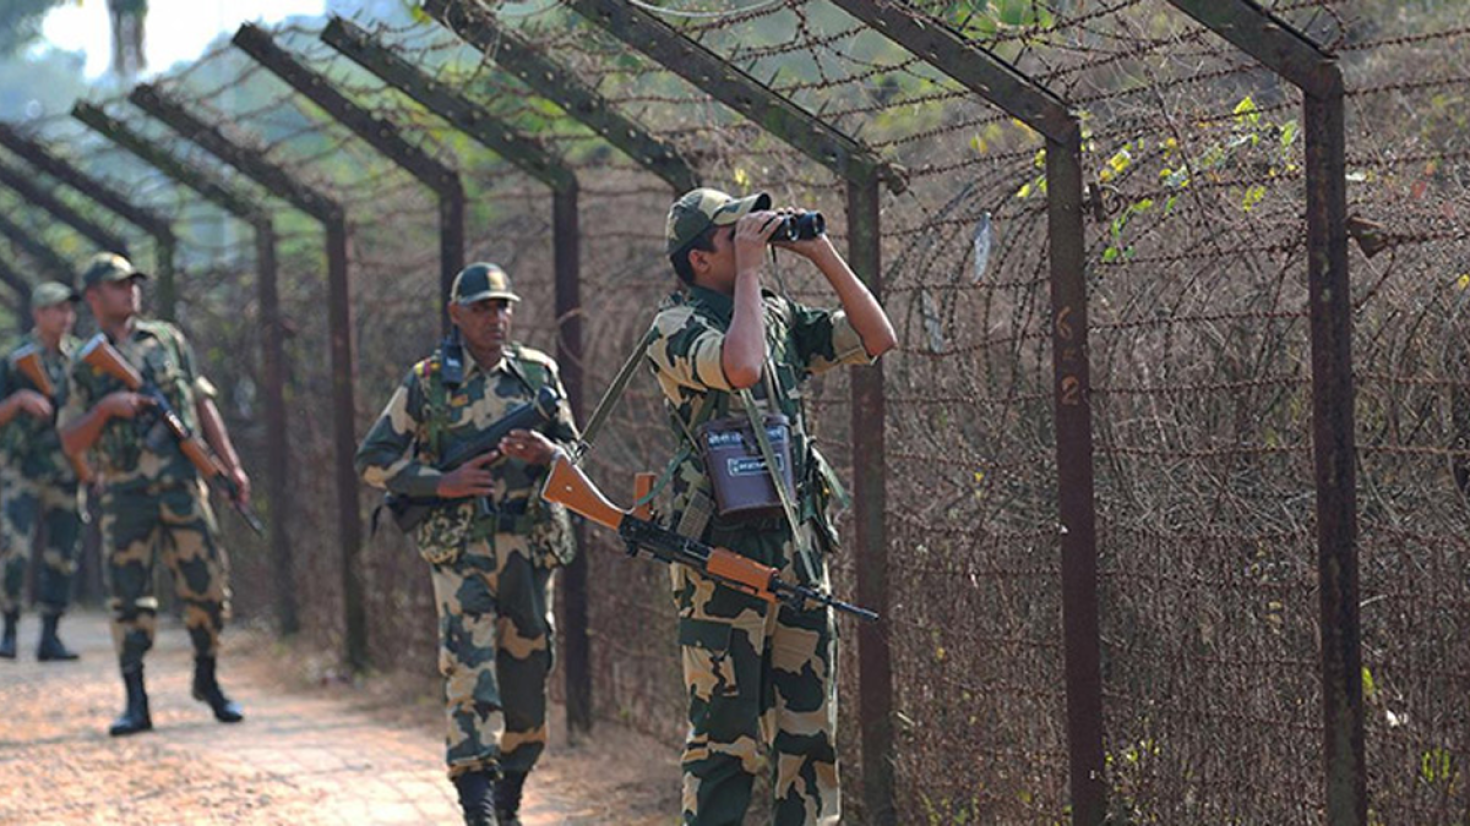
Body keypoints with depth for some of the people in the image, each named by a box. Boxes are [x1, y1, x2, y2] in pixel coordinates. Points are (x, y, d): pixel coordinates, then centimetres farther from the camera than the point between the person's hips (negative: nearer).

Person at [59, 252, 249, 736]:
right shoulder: (85, 366, 7)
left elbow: (203, 404, 14)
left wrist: (231, 465, 8)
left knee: (208, 587, 0)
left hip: (181, 486, 1)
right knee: (129, 598, -4)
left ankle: (207, 680, 19)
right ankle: (136, 703, 0)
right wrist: (106, 409, -13)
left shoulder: (167, 340, 12)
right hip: (125, 494, -1)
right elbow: (71, 443, 4)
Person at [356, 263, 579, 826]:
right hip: (461, 546, -3)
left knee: (527, 672, 8)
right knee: (470, 671, -13)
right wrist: (442, 484, -10)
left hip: (531, 544, 3)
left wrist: (547, 453, -9)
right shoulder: (428, 382, 2)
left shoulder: (538, 373, 10)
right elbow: (373, 461, 3)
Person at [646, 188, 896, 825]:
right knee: (726, 734, -4)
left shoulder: (779, 316, 14)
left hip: (799, 545, 7)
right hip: (725, 554, -7)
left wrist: (822, 254, 6)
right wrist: (749, 270, -16)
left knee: (810, 727, 8)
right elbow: (741, 367, -27)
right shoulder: (676, 328, -8)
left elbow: (875, 339, 13)